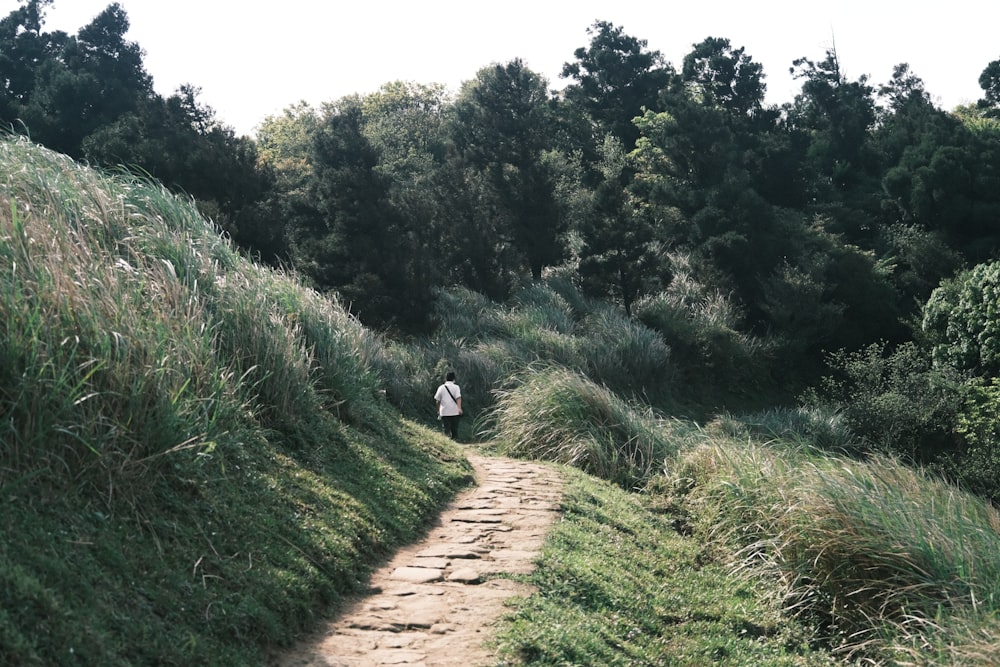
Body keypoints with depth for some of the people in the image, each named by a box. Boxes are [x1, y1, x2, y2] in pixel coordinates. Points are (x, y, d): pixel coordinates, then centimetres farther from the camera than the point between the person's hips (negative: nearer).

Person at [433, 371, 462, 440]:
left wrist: (438, 410, 21)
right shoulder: (456, 387, 0)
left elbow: (438, 400, 8)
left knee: (446, 429, 0)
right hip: (454, 411, 0)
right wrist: (459, 408, -22)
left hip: (444, 412, 0)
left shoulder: (441, 387, 5)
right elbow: (458, 398, -13)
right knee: (454, 429, 10)